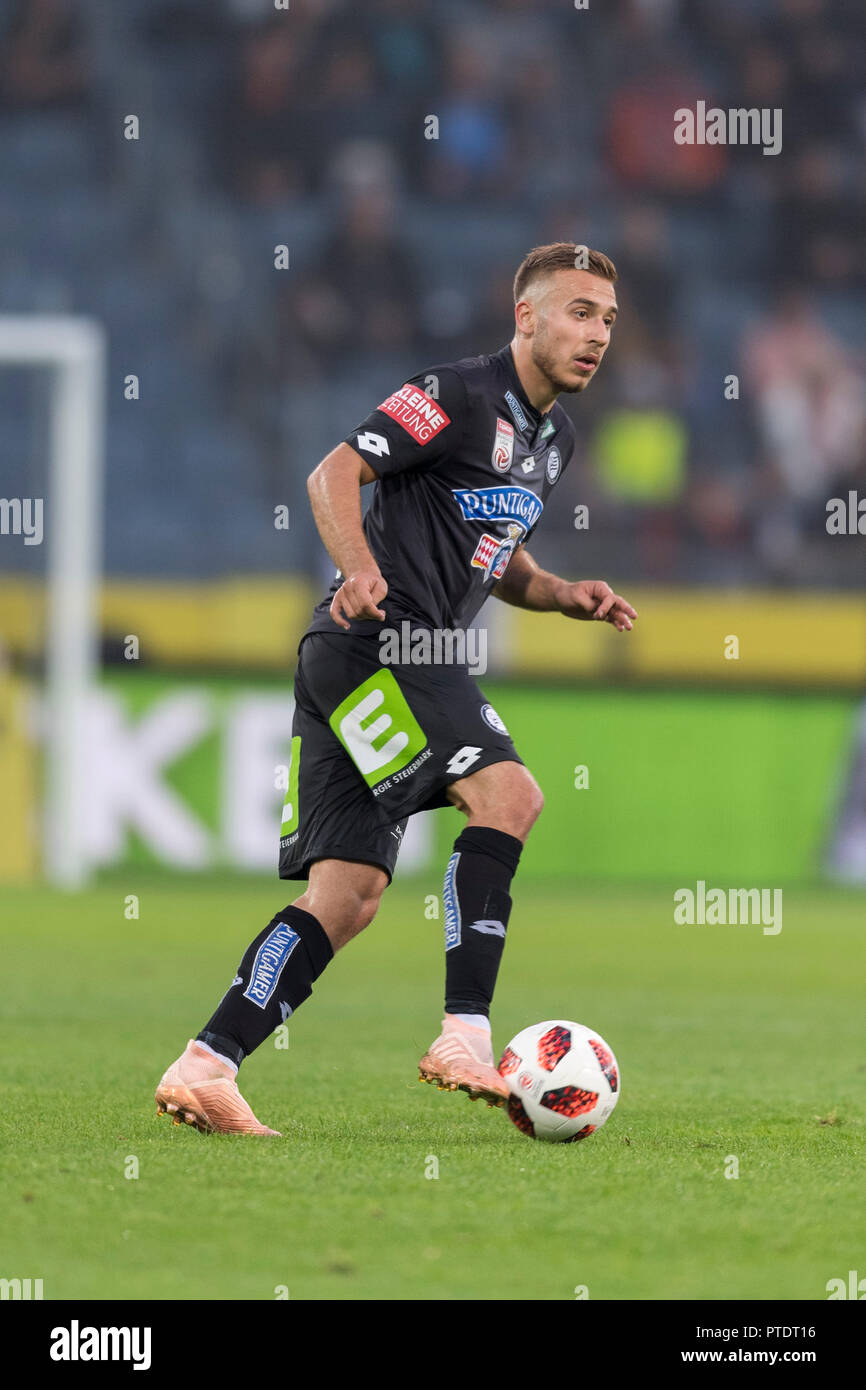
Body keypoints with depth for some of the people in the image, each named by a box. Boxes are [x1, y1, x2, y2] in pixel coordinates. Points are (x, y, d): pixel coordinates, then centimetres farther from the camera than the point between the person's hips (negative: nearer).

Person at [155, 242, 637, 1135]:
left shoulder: (553, 437, 21)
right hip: (372, 642, -10)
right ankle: (464, 1037, -25)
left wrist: (564, 596, 12)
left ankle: (203, 1068, -1)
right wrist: (359, 567, -30)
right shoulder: (460, 394, -8)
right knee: (507, 793, -23)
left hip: (410, 659, 10)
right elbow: (335, 473, -13)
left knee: (348, 897, 2)